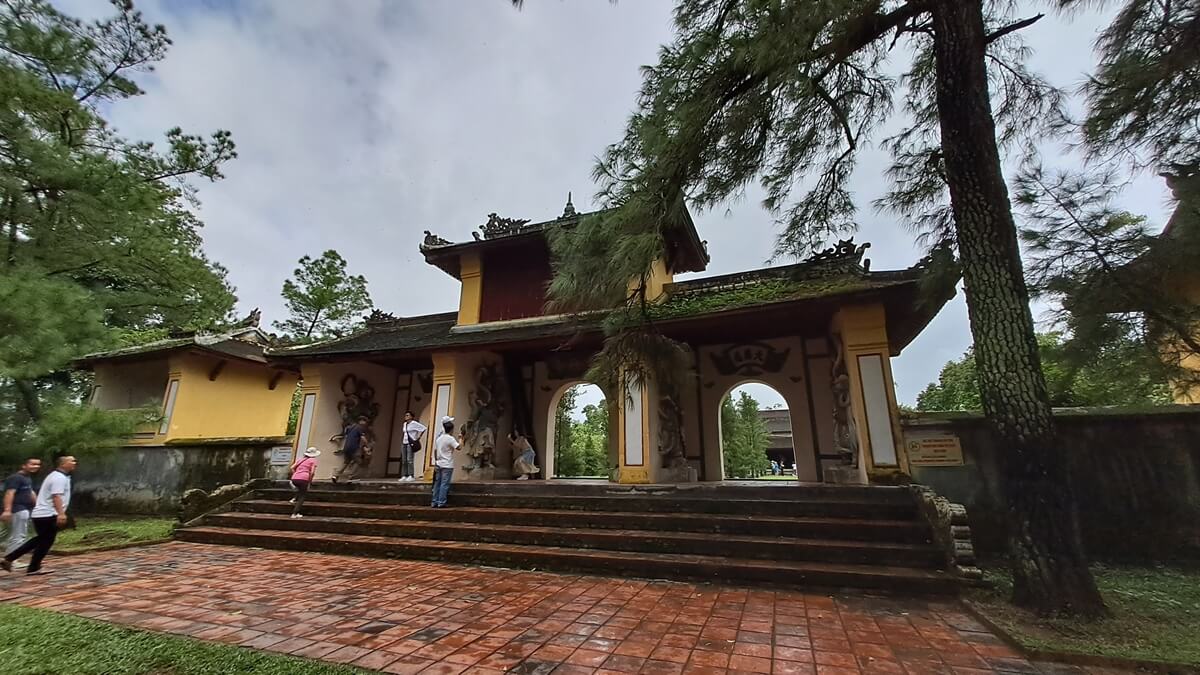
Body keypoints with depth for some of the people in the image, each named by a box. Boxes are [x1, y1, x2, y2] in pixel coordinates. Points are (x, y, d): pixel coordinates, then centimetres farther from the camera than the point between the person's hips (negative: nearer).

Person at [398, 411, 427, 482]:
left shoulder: (414, 423, -8)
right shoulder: (405, 424, 16)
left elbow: (424, 428, -15)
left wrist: (418, 437, -11)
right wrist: (403, 439, 17)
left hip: (411, 443, -8)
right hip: (404, 443, 8)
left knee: (409, 460, -12)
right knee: (403, 460, 5)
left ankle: (411, 476, -9)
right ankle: (404, 476, 8)